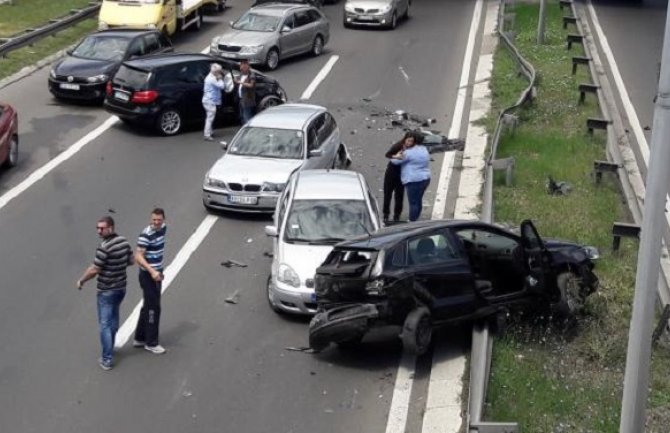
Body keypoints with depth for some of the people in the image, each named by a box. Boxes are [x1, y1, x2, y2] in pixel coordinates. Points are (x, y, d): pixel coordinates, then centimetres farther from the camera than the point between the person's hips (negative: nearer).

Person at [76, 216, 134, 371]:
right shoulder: (124, 241, -3)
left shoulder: (104, 247, -25)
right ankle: (109, 348, 42)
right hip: (121, 288, 8)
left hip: (107, 291, -8)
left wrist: (81, 281, -5)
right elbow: (130, 261, 9)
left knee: (105, 325, 2)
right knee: (113, 319, 25)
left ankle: (107, 360, 5)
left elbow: (94, 270, -21)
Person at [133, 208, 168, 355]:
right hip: (148, 275, -8)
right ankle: (151, 343, 8)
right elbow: (138, 256, -25)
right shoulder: (146, 235, -21)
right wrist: (152, 272, -35)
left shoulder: (163, 228, 4)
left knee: (148, 307, 16)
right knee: (153, 308, -3)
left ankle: (139, 339, 28)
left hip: (157, 274, 8)